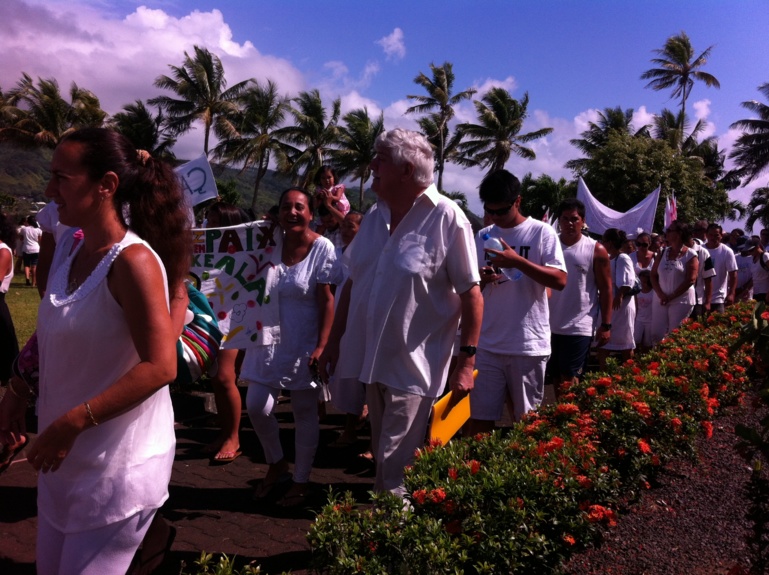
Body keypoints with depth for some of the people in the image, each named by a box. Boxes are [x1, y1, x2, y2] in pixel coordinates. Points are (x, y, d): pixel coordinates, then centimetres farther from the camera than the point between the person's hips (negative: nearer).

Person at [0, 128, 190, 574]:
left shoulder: (132, 261, -22)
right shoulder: (74, 253, 3)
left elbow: (160, 367, -27)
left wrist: (71, 423, -25)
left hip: (120, 465, -8)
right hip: (67, 458, 8)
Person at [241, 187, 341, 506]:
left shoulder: (322, 248, -10)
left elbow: (327, 301, -13)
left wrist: (322, 346, -18)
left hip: (303, 345, -4)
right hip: (270, 341, 4)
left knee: (305, 414, 8)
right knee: (256, 407, 3)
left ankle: (301, 481, 26)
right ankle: (276, 463, 30)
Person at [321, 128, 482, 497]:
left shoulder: (447, 219, -13)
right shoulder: (375, 215, 7)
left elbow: (471, 293, -13)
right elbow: (353, 283, 11)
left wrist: (466, 360, -15)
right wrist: (333, 342, 11)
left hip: (413, 365, -6)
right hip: (374, 356, 7)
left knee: (396, 464, 3)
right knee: (382, 454, 22)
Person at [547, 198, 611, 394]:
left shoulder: (596, 250, -4)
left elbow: (606, 289, -2)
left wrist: (606, 325, -5)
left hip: (580, 326, -3)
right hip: (551, 324, 4)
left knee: (569, 379, -4)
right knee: (557, 376, 14)